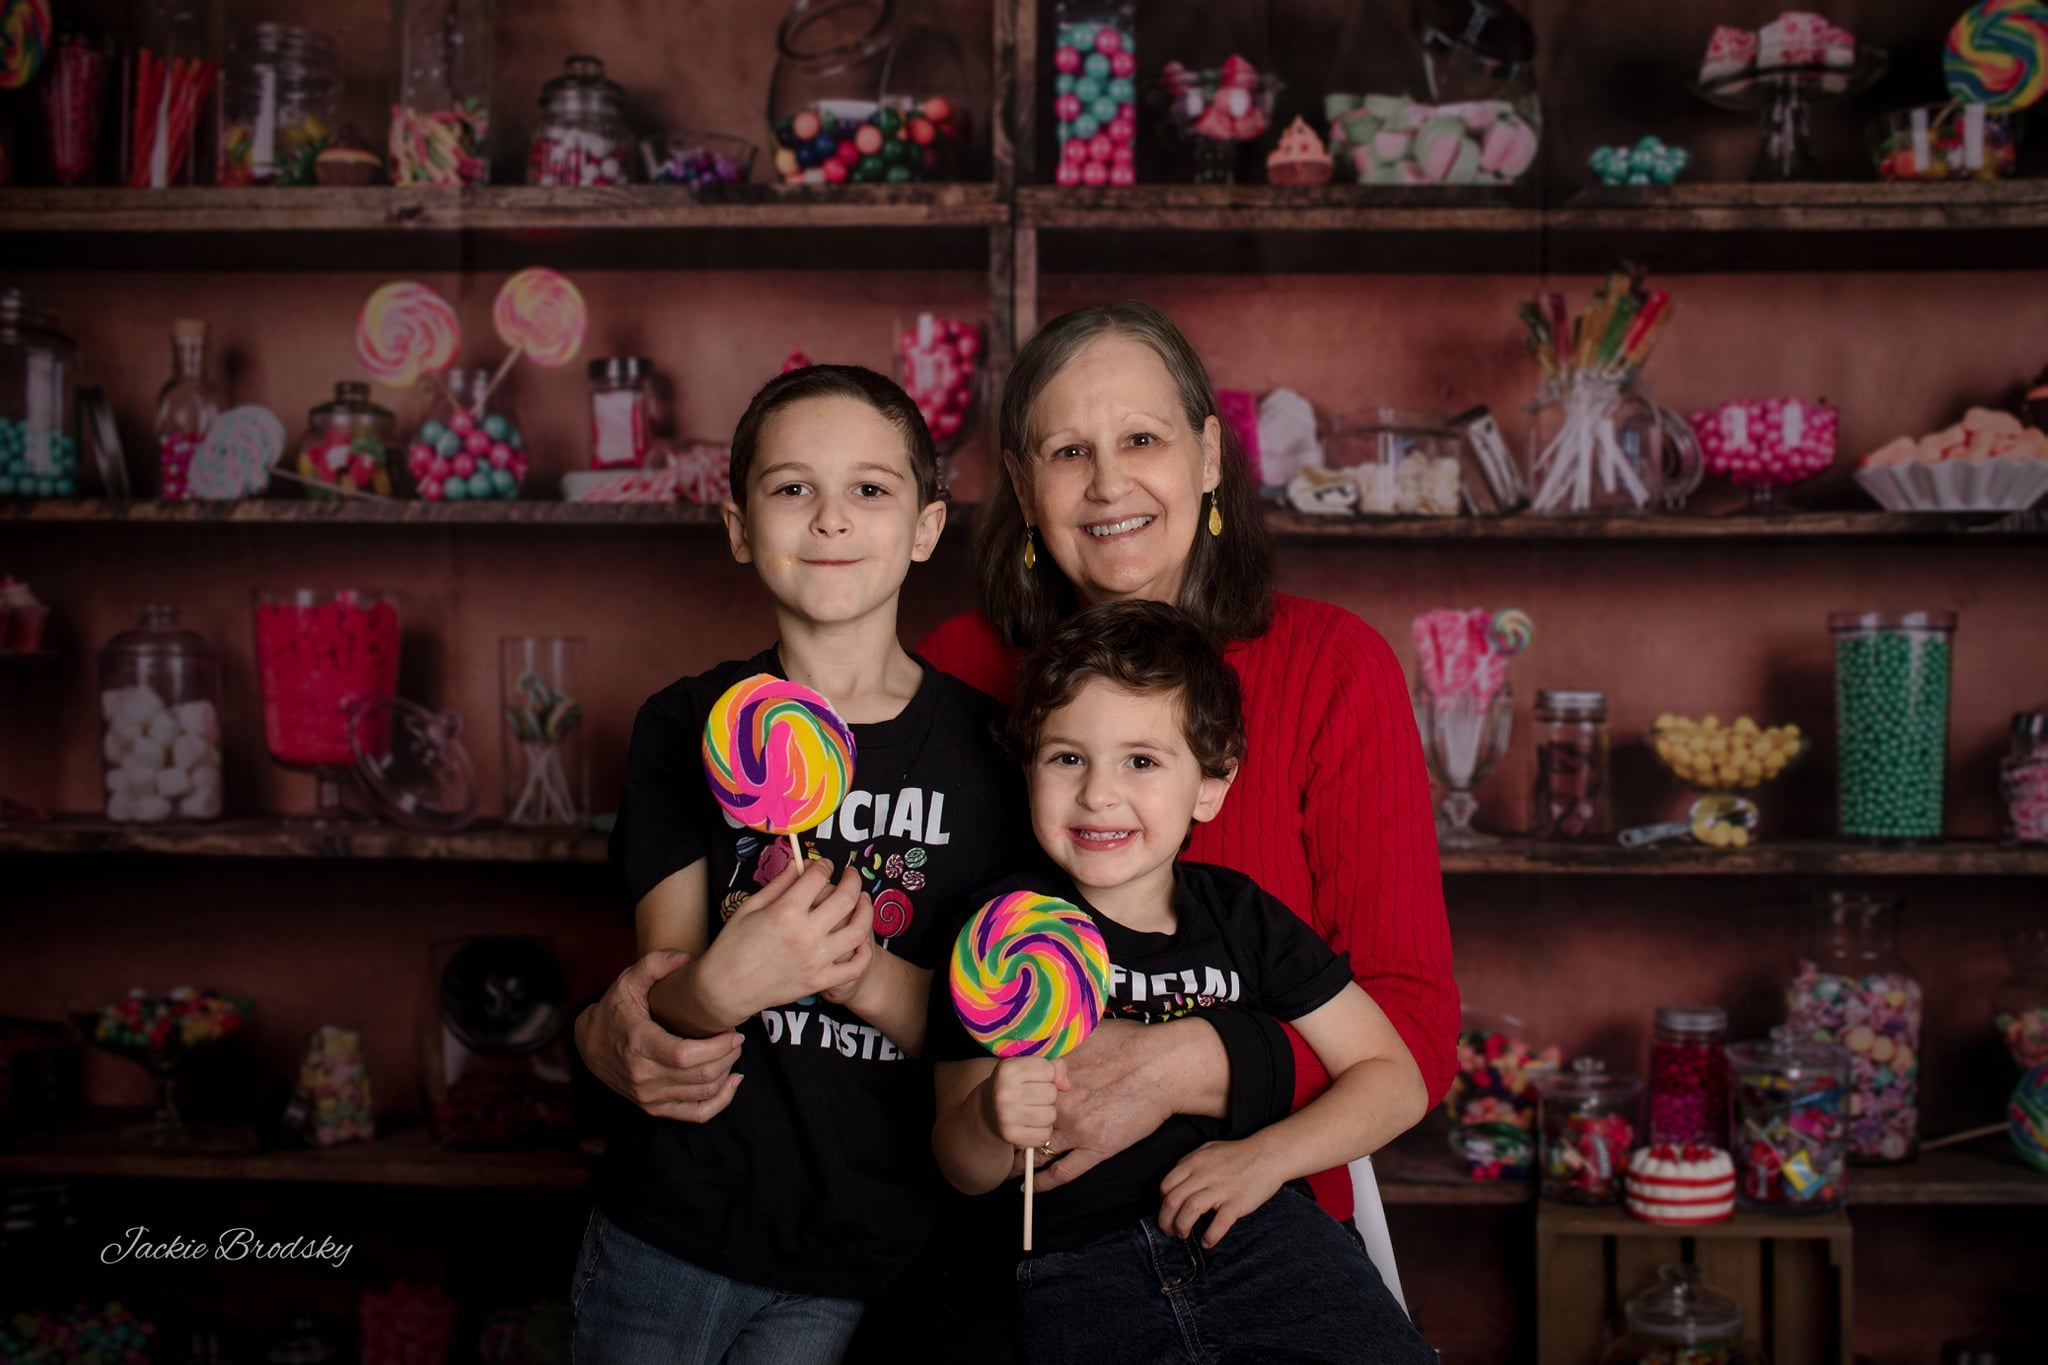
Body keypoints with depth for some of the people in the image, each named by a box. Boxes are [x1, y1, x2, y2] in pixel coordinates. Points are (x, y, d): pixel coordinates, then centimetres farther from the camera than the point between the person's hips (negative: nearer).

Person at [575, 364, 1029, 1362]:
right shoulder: (687, 726, 1)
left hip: (868, 1260, -1)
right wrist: (718, 986, -27)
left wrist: (864, 972, -22)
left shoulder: (984, 744, -2)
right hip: (669, 1230, 2)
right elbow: (665, 986, -4)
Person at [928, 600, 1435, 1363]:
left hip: (1253, 1234, 2)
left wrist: (1264, 1157, -4)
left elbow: (1394, 1078, 11)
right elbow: (965, 1173, 4)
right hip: (1070, 1265, -1)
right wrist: (990, 1123, -21)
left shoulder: (1242, 917, 11)